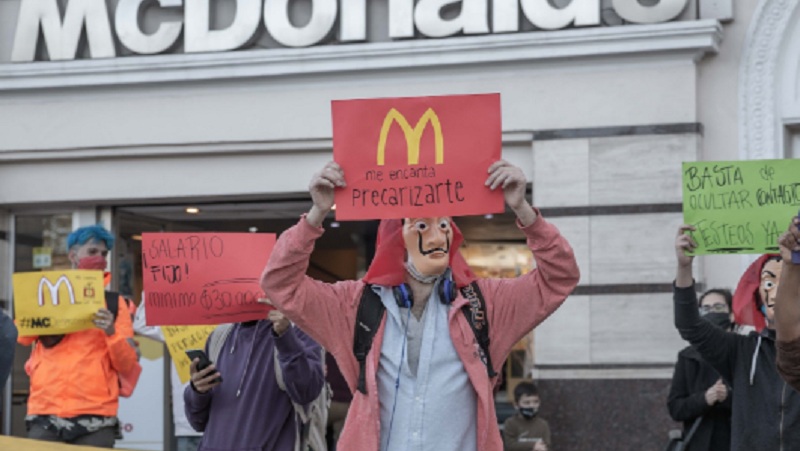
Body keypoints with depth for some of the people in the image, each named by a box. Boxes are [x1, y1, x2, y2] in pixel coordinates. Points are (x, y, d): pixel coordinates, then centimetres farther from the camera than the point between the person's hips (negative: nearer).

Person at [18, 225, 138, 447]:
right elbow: (22, 336, 1)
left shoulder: (113, 302, 11)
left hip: (94, 417, -1)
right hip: (45, 413, 1)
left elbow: (127, 364, 3)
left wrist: (111, 332, -13)